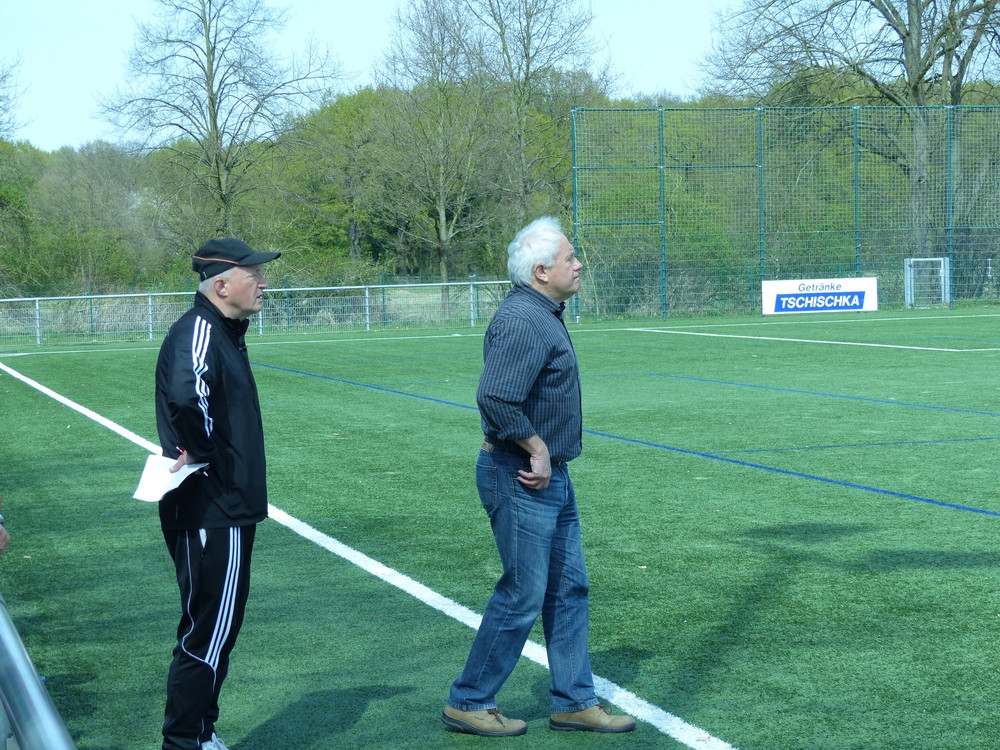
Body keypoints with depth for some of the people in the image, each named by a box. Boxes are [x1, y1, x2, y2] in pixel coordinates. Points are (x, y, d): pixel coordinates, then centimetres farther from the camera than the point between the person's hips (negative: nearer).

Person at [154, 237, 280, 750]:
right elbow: (185, 395, -39)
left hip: (227, 513, 10)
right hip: (210, 517, -10)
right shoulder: (199, 333, -19)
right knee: (206, 638, -2)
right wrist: (199, 451, -25)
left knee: (217, 633, 19)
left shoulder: (224, 332, 13)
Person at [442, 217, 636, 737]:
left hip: (551, 478, 10)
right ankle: (468, 703, 11)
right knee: (522, 595, -2)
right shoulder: (522, 320, -21)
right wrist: (538, 448, -20)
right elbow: (496, 399, -31)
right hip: (521, 479, -10)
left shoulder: (543, 315, 13)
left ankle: (574, 702, 22)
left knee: (569, 589, 13)